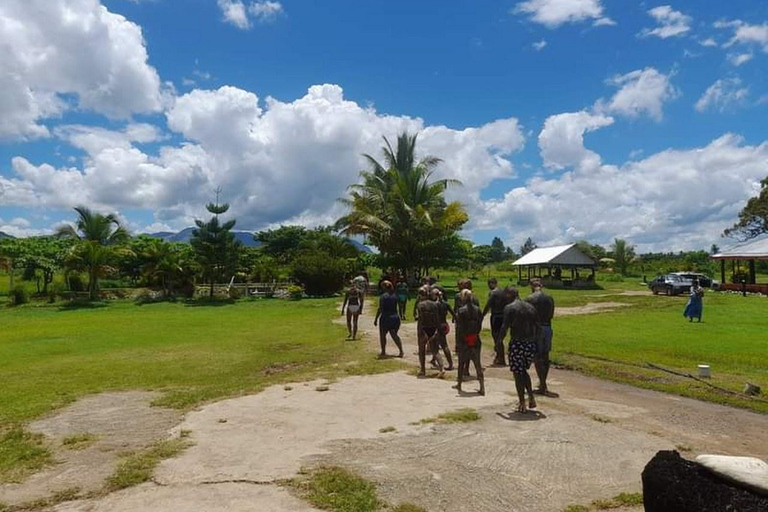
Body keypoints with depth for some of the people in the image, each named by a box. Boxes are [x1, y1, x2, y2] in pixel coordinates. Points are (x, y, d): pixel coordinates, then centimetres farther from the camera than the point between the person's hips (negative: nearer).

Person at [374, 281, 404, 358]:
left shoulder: (383, 296, -11)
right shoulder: (394, 295, 6)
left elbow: (380, 309, -13)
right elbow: (396, 307, 10)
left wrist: (376, 319, -7)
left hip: (386, 318, -5)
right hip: (395, 317, 5)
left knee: (382, 335, 12)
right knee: (394, 335, 14)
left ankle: (383, 352, 16)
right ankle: (401, 351, 3)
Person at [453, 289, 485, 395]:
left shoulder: (461, 311, -12)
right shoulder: (477, 309, 1)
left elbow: (459, 328, -12)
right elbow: (480, 326, 6)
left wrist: (457, 343, -8)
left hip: (464, 341, -3)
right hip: (475, 340, 3)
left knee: (461, 363, 13)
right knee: (477, 364, 5)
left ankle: (459, 384, 27)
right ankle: (482, 387, -1)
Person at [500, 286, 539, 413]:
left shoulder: (509, 308, -8)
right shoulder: (531, 307, 11)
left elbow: (505, 327, -15)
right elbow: (536, 327, 12)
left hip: (517, 343, -6)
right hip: (531, 344, 6)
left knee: (518, 374, 6)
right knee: (523, 371, 24)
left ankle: (522, 404, 10)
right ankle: (531, 398, 16)